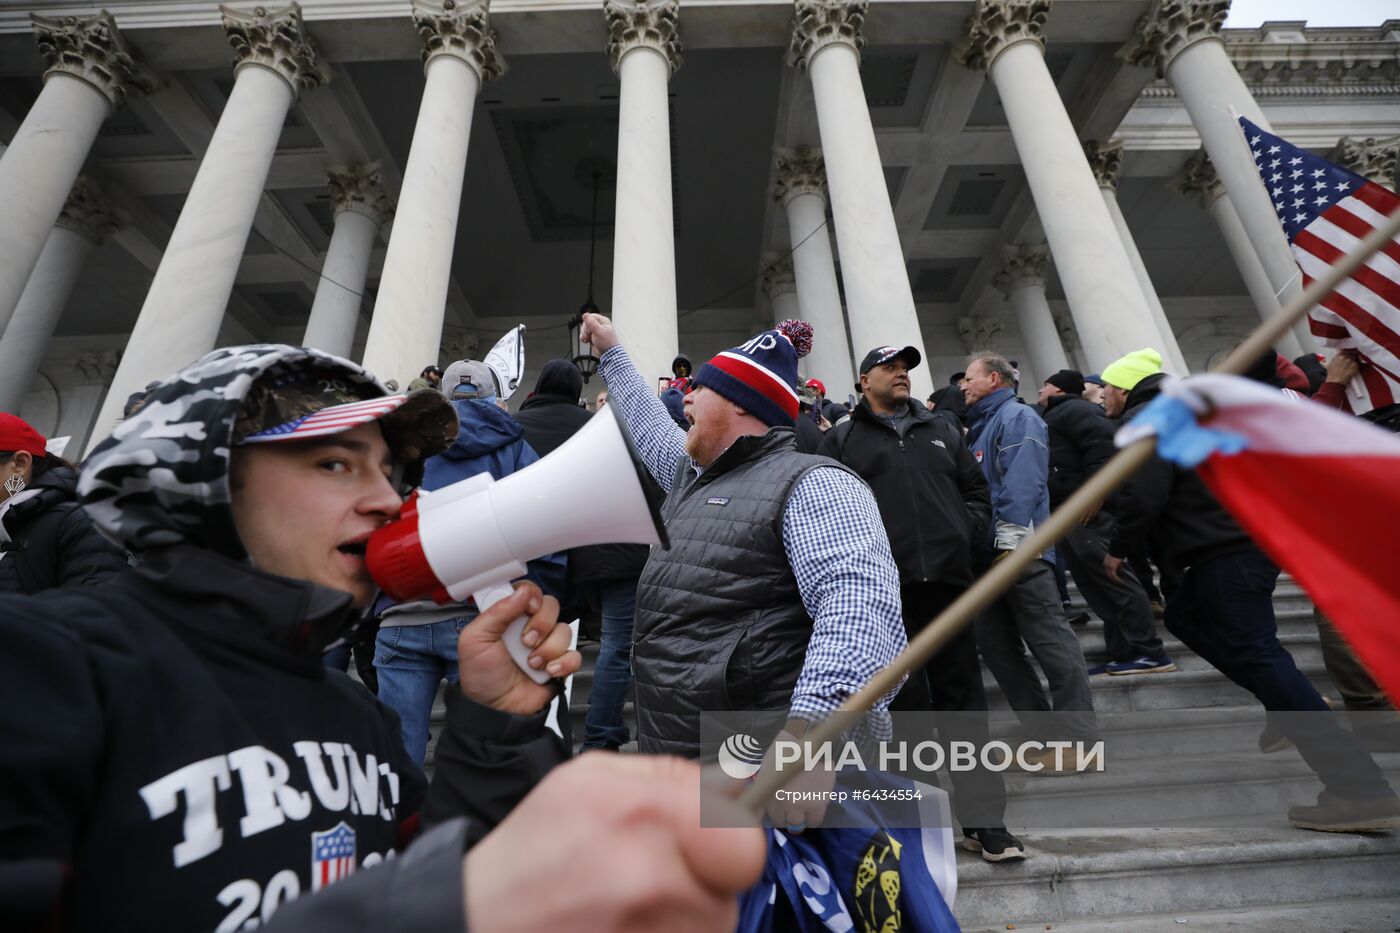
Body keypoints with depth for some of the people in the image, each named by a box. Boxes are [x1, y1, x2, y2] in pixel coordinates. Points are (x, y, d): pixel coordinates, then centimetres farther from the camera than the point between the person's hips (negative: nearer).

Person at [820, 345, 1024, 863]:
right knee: (903, 700, 4)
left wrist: (966, 529, 3)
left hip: (948, 578, 4)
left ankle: (984, 819, 20)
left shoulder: (942, 429, 20)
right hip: (885, 587, -3)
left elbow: (977, 489, 20)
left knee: (963, 697, 9)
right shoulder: (842, 439, 7)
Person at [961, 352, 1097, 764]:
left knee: (1051, 641, -6)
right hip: (989, 554, 10)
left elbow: (1022, 483, -17)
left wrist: (1011, 541, -22)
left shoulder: (1017, 417, -4)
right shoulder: (979, 427, 24)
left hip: (1019, 552, -10)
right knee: (995, 644, 11)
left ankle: (1077, 736, 1)